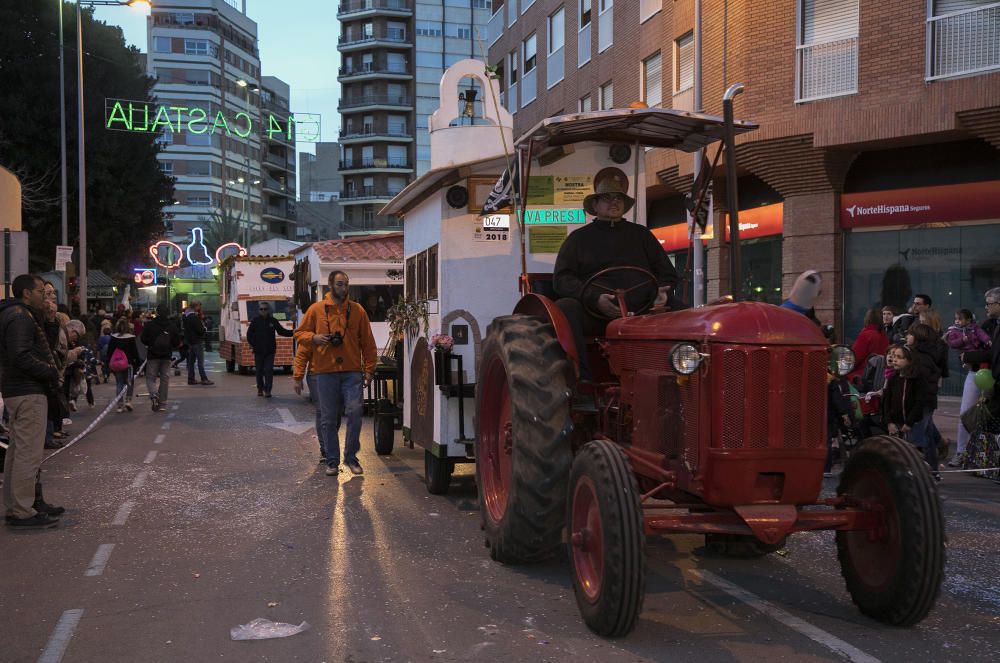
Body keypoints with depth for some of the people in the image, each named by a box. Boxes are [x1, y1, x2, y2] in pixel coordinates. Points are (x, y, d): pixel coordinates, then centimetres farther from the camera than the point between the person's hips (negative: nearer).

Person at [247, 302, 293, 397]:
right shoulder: (255, 320, -1)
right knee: (259, 371, 8)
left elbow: (282, 331, 6)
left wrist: (293, 332, -5)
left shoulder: (273, 320, 1)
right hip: (258, 351, 0)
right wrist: (254, 345, -7)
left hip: (270, 351, 0)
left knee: (269, 370, -6)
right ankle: (260, 389, 22)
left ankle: (267, 390, -4)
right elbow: (249, 335, 2)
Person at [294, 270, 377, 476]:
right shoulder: (316, 309, 5)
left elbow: (368, 343, 7)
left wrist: (369, 369, 2)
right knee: (329, 419, 5)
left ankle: (351, 456, 5)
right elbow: (299, 333, 10)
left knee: (354, 411, -11)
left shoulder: (357, 310, 7)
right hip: (326, 372, 0)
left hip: (352, 372, 0)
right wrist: (314, 338, -10)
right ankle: (332, 461, 16)